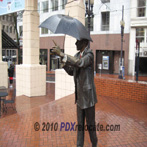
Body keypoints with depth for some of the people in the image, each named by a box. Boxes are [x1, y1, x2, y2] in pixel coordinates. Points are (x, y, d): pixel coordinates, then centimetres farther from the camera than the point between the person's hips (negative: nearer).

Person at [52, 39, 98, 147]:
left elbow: (80, 63, -33)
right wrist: (61, 59, -3)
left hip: (88, 95, -7)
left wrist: (62, 54, -33)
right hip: (79, 96, 7)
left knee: (90, 124, 8)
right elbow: (71, 72, 11)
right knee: (80, 124, 16)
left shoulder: (89, 54, -14)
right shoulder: (77, 55, 9)